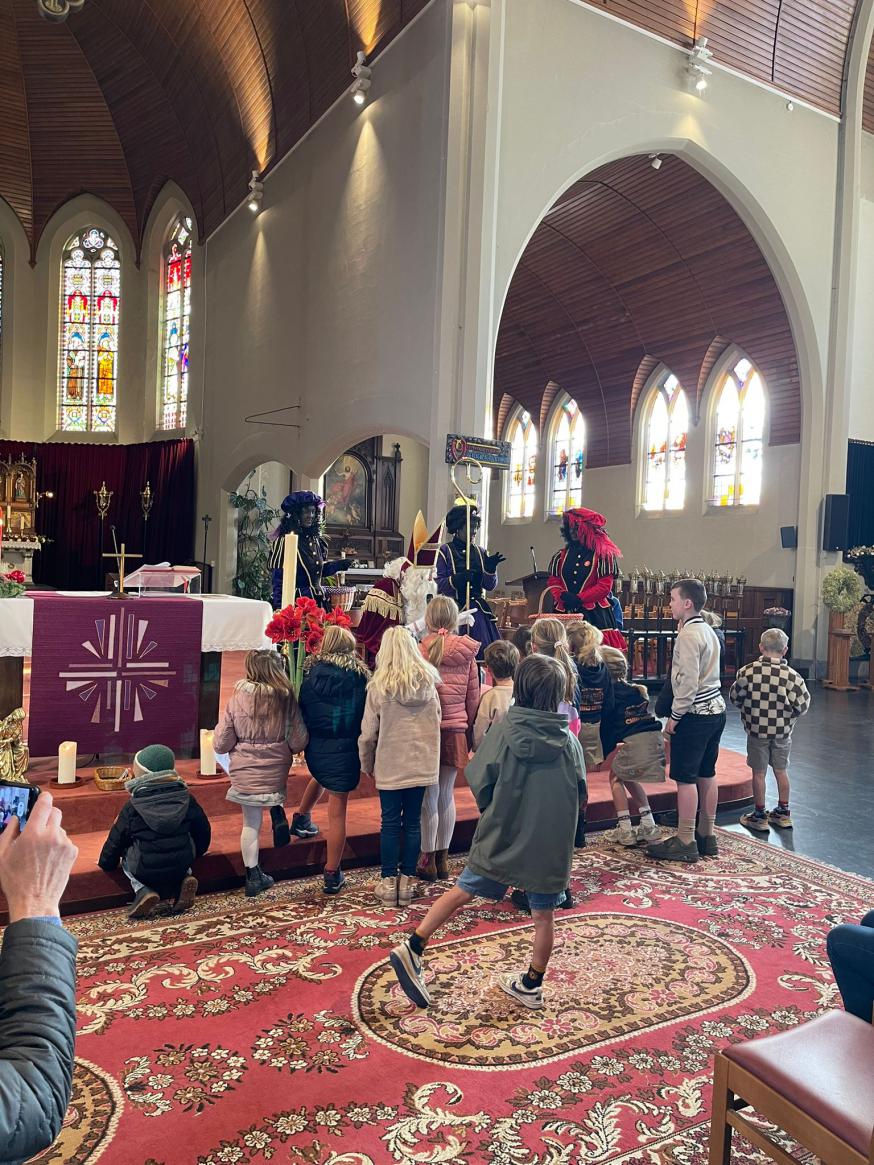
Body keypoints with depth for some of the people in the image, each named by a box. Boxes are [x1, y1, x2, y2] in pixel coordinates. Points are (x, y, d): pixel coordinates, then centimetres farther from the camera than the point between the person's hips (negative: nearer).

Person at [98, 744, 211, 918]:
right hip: (182, 865, 2)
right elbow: (203, 830, 9)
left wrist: (106, 863, 22)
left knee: (127, 858, 27)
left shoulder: (132, 808, -8)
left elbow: (116, 840, 2)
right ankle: (181, 882, 7)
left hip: (145, 871, -2)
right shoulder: (186, 799, -1)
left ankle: (143, 891, 2)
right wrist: (195, 853, 29)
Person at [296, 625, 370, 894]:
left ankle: (301, 816, 51)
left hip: (316, 748, 3)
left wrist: (302, 742, 15)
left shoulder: (312, 674, -4)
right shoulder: (360, 676, -7)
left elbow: (302, 713, 2)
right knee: (337, 810, 4)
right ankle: (332, 874, 11)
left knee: (320, 776, 38)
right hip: (345, 749, -3)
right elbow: (367, 715, -4)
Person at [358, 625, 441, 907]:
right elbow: (436, 722, 6)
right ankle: (407, 882, 17)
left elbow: (368, 733, -7)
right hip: (422, 764, 3)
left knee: (390, 823, 8)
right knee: (413, 822, 11)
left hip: (390, 765, -2)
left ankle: (388, 883, 15)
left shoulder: (379, 686, -12)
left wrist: (367, 766, 7)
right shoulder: (428, 682, -4)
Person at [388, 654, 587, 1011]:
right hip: (550, 844, 1)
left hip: (501, 836, 0)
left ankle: (413, 948, 9)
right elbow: (579, 794, 2)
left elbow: (479, 781, -8)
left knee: (461, 892, 13)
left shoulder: (505, 730, -11)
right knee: (543, 916, 16)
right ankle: (532, 985, 28)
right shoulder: (569, 741, -7)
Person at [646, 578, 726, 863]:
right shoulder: (708, 631, 13)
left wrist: (674, 716, -15)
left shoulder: (688, 635, -17)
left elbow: (688, 681, -20)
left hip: (695, 714, -9)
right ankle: (707, 837, 23)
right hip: (716, 710, 9)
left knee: (685, 778, -3)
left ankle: (685, 843, 2)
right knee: (706, 775, 15)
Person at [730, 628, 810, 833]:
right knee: (781, 771, 17)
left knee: (759, 773, 8)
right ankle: (783, 813, 28)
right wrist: (786, 715, 9)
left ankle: (759, 816, 17)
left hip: (756, 730, -1)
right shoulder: (791, 675, -13)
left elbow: (735, 698, -6)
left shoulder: (748, 671, -13)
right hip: (782, 732, 1)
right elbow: (802, 705, -10)